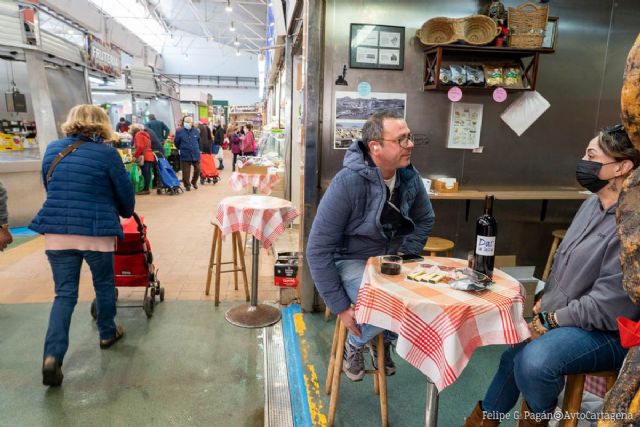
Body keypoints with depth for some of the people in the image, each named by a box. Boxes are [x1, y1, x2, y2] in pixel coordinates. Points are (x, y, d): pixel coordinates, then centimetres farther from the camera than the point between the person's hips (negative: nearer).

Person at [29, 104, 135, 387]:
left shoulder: (52, 149, 8)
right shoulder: (106, 153, -7)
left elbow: (48, 186, 19)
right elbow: (125, 193, -2)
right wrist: (126, 212, 20)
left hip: (57, 231, 4)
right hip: (96, 231, -4)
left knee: (64, 293, 10)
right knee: (104, 285, 18)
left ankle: (52, 355, 0)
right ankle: (107, 334, 35)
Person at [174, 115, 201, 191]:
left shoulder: (196, 131, 3)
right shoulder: (179, 131, -5)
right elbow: (176, 143, 7)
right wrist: (182, 149, 15)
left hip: (196, 155, 2)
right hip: (185, 156, -2)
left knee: (197, 169, 7)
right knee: (186, 172, 0)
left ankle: (194, 182, 32)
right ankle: (187, 185, 16)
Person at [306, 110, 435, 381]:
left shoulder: (410, 177, -7)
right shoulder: (348, 183, -25)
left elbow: (425, 220, 13)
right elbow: (318, 250, -21)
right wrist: (340, 307, -18)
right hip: (351, 261, -6)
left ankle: (384, 339, 16)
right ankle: (355, 343, 7)